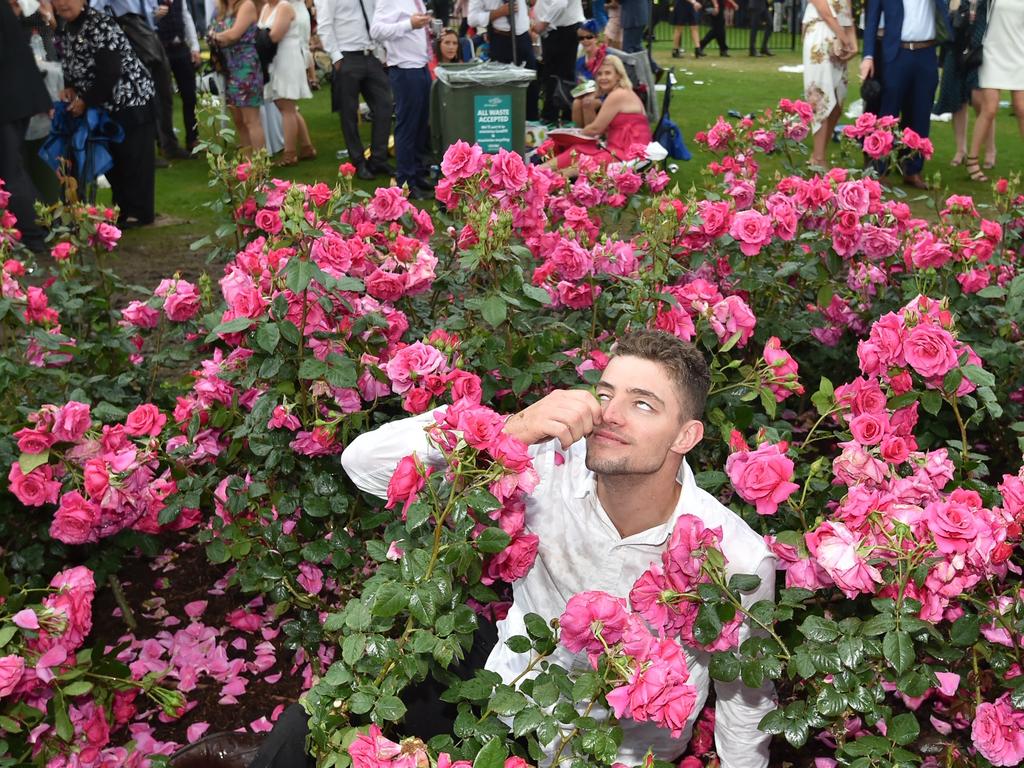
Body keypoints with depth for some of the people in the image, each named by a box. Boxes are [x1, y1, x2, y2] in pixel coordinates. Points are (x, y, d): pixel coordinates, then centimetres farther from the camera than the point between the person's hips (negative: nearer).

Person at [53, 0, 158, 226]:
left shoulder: (100, 25, -17)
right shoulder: (62, 33, 10)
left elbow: (109, 71, -23)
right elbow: (71, 69, 17)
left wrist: (85, 100, -17)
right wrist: (70, 89, -5)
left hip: (132, 98, -8)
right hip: (104, 106, 8)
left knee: (134, 157, -3)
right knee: (112, 158, 10)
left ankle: (139, 212, 3)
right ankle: (123, 209, 20)